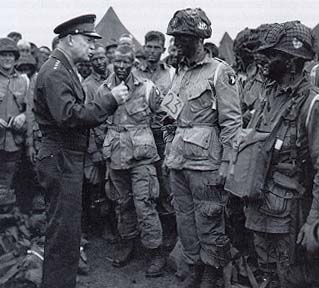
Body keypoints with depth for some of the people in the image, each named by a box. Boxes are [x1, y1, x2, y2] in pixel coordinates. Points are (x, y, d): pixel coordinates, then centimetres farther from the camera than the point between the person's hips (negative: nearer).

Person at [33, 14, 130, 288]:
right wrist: (110, 100, -24)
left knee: (67, 227, 20)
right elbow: (69, 115, -28)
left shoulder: (65, 69, 16)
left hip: (69, 158, 11)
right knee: (64, 230, -3)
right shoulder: (55, 71, -16)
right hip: (61, 159, -11)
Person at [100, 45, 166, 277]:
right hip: (115, 156, 4)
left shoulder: (147, 88, -5)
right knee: (123, 203, 17)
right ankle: (127, 241, 34)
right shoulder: (104, 90, 6)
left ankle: (155, 252, 6)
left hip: (141, 156, -4)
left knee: (144, 204, -6)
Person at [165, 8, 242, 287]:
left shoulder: (220, 72, -9)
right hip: (178, 162, 7)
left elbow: (232, 122, -12)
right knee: (185, 221, 15)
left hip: (205, 164, -7)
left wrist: (225, 164, -16)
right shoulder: (180, 72, 13)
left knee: (208, 223, 4)